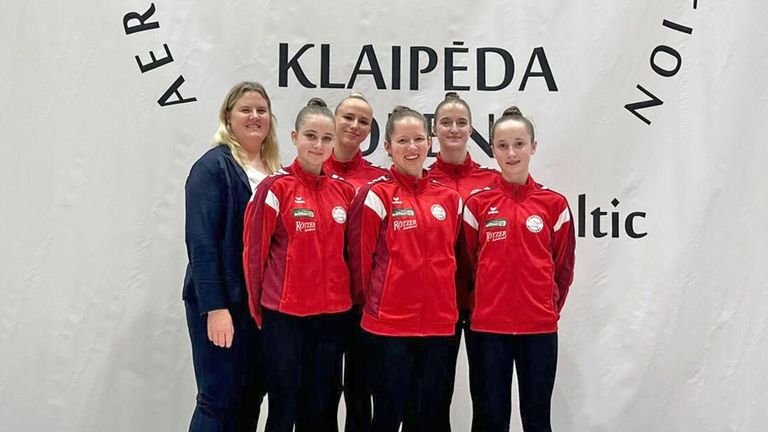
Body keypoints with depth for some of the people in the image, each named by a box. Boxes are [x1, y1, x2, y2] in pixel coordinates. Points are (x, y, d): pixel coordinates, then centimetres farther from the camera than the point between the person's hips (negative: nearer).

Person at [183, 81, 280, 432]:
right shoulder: (213, 166, -8)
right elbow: (201, 242, -14)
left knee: (250, 399, 13)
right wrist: (214, 307, -19)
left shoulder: (275, 172, 12)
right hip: (223, 302, -6)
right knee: (219, 401, 0)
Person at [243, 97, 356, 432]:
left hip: (332, 315, 4)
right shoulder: (276, 187, -6)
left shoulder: (344, 190, 6)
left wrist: (351, 300, 10)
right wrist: (260, 311, -1)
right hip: (285, 315, -4)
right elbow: (254, 251, -4)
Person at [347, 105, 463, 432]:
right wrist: (372, 302, 4)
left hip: (440, 325, 5)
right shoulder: (376, 195, -6)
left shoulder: (449, 198, 9)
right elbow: (360, 257, -4)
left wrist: (445, 303, 14)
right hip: (388, 326, -4)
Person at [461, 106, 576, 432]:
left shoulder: (554, 204, 1)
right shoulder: (477, 204, 0)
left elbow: (563, 267, 7)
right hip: (487, 326, 0)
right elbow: (468, 263, 7)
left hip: (539, 327, 0)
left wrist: (550, 308, 7)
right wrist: (482, 305, 8)